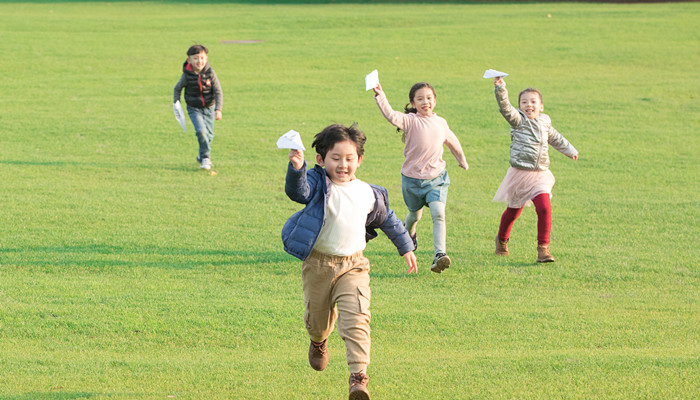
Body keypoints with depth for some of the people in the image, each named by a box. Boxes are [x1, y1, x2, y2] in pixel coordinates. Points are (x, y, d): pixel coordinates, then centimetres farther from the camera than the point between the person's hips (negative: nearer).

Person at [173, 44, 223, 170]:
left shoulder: (210, 73, -14)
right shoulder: (187, 75, -15)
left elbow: (218, 92, -11)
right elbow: (177, 89, 3)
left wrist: (218, 110, -19)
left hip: (209, 108, 2)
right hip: (194, 109, -2)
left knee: (208, 135, 10)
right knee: (201, 130, -21)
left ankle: (202, 157, 34)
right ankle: (206, 157, -5)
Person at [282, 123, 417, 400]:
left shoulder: (368, 194, 2)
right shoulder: (318, 185, -9)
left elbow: (387, 220, 19)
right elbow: (297, 191, -31)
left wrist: (405, 247, 26)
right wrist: (296, 169, -51)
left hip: (352, 266, 0)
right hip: (318, 264, 0)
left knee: (356, 320, -17)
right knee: (317, 318, 17)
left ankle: (358, 376, -21)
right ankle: (318, 343, 54)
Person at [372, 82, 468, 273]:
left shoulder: (441, 123, 1)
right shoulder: (410, 121, -12)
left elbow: (452, 142, 21)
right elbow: (391, 116, -32)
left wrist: (462, 161, 35)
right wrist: (380, 97, -49)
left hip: (436, 177, 1)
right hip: (412, 177, -1)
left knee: (438, 213, -18)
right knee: (415, 214, 19)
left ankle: (440, 254, -25)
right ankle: (409, 235, 54)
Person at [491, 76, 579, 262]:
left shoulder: (544, 122, 9)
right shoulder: (518, 120, -5)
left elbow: (555, 138, 28)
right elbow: (505, 108, -24)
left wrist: (569, 150, 40)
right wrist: (500, 89, -40)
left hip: (540, 175, 3)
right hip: (520, 174, -3)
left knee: (544, 208, -15)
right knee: (513, 211, 12)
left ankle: (543, 247, -8)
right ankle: (502, 239, 39)